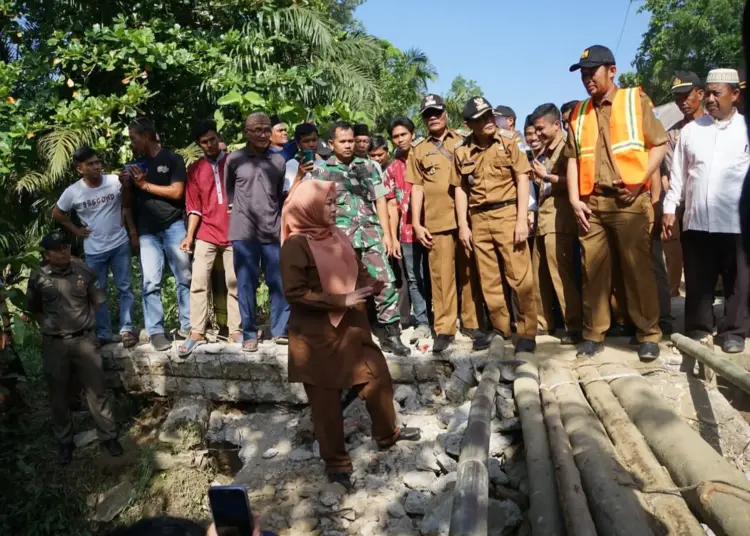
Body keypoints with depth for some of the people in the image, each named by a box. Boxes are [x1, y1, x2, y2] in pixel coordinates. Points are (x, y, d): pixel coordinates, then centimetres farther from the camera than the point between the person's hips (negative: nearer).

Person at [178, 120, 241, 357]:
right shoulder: (195, 169, 8)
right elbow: (194, 207, 6)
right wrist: (189, 235, -2)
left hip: (234, 232, -1)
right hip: (206, 234, 1)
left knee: (234, 283, 3)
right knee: (198, 282, -3)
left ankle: (236, 331, 10)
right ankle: (197, 333, 3)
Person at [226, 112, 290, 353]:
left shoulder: (279, 160, 8)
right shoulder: (234, 159, 2)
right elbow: (228, 192, 13)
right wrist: (235, 209, 10)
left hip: (273, 231, 2)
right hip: (243, 231, -1)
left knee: (279, 283, 3)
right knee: (246, 284, 3)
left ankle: (281, 330, 14)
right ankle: (249, 334, 12)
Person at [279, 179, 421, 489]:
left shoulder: (337, 236, 4)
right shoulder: (296, 246, -17)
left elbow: (357, 271, 16)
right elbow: (295, 293, -21)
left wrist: (371, 284, -6)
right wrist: (341, 300, -24)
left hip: (351, 325, 7)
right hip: (317, 335, -7)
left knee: (378, 377, 16)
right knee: (326, 401, 8)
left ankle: (387, 434, 41)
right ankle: (336, 462, 27)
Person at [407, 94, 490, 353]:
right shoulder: (418, 151, 12)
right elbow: (417, 188, 9)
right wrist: (416, 224, 1)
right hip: (437, 222, 0)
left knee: (470, 273, 4)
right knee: (442, 275, 0)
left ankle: (473, 324, 14)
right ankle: (444, 329, 7)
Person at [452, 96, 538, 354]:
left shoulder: (508, 142, 1)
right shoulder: (462, 151, 5)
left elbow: (522, 179, -2)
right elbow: (460, 189, 10)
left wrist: (522, 218, -9)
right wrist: (463, 225, 4)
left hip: (507, 213, -2)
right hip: (478, 219, 3)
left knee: (520, 276, -2)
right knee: (489, 280, 9)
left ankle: (527, 332, 9)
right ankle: (500, 329, 22)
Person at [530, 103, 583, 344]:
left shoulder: (566, 147, -6)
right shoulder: (545, 150, 19)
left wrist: (547, 176, -13)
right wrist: (537, 178, 11)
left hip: (558, 219, -9)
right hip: (543, 218, 9)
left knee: (561, 275, -8)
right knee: (540, 274, 11)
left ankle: (575, 326, 0)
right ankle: (542, 321, 22)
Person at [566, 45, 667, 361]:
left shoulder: (636, 100, 6)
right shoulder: (579, 113, 15)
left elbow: (659, 145, 3)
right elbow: (573, 159, 12)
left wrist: (641, 181, -9)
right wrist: (574, 199, 1)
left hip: (629, 201, -3)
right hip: (591, 202, 3)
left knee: (638, 268, -2)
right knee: (593, 270, 3)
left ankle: (648, 334, 9)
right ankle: (593, 334, 12)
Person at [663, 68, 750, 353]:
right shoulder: (690, 130, 10)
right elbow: (678, 173, 11)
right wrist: (669, 208, 5)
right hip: (696, 221, 2)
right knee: (697, 282, 8)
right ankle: (698, 329, 19)